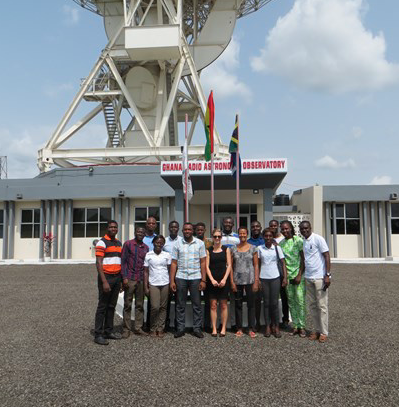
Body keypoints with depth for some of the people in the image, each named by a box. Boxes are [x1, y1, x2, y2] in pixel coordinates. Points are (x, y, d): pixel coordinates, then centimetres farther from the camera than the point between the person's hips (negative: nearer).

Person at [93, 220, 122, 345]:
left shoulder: (119, 243, 14)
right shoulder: (102, 242, -8)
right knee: (102, 306, -2)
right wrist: (104, 281, -20)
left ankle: (108, 331, 21)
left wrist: (122, 279, 13)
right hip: (106, 277, -7)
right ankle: (98, 334, 4)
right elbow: (98, 263, -14)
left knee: (112, 306, 12)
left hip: (117, 277, 7)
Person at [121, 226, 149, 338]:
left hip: (141, 280, 4)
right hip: (130, 279, -4)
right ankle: (126, 329, 9)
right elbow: (123, 261, -4)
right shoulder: (128, 244, -1)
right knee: (127, 305, 2)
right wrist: (124, 277, -10)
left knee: (140, 305, 8)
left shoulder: (146, 247, 12)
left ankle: (138, 328, 16)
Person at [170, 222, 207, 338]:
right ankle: (180, 328, 15)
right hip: (180, 278, 1)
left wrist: (203, 280, -5)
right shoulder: (178, 244, 6)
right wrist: (172, 281, -3)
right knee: (180, 305, 6)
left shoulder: (200, 243, 4)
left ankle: (197, 328, 14)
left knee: (197, 304, 4)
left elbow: (203, 262, 2)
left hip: (196, 278, -1)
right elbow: (174, 263, 4)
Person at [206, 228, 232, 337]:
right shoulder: (208, 250, 6)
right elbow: (207, 266, 2)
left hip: (224, 280, 0)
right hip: (212, 280, 1)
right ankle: (214, 328, 9)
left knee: (223, 305, 3)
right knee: (213, 305, 2)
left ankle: (223, 328, 11)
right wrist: (212, 280, -10)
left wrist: (224, 279, -10)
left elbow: (229, 265, 1)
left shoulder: (226, 249, 5)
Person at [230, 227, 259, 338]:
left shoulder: (252, 248, 2)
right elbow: (231, 266, 5)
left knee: (251, 304, 3)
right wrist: (232, 281, -2)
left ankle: (251, 329, 13)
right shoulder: (233, 249, 5)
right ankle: (239, 328, 18)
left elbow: (256, 266, 1)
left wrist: (256, 281, -5)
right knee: (238, 305, 7)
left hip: (250, 280, -1)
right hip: (237, 281, 1)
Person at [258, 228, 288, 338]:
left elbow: (283, 263, 2)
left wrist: (285, 277, -6)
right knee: (266, 302, 6)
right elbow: (258, 264, 6)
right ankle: (267, 326, 15)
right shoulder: (259, 248, 3)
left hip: (275, 277, -1)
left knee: (274, 303, 1)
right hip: (263, 278, 1)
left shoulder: (277, 248, 2)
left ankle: (276, 326, 12)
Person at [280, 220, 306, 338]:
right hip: (287, 275, 5)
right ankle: (295, 325, 16)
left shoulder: (298, 240, -5)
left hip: (298, 275, -4)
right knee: (291, 301, 7)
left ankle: (302, 326, 5)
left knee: (300, 300, -4)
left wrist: (299, 275, -11)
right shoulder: (281, 243, 8)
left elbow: (303, 259, -6)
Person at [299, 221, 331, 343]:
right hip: (308, 278, 6)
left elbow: (327, 256, -11)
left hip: (319, 277, -6)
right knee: (312, 305, 10)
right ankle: (317, 329, 20)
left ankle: (324, 332, 9)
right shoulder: (302, 242, 10)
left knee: (322, 305, 1)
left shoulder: (318, 239, -9)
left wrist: (327, 275, -16)